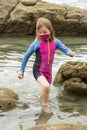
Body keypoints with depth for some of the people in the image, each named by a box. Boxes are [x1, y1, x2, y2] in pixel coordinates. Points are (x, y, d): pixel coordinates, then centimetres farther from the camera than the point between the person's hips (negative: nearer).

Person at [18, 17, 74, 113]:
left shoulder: (55, 42, -4)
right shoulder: (36, 44, -13)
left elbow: (65, 49, -7)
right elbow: (26, 56, -3)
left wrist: (70, 52, -33)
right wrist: (21, 70, 1)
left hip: (48, 71, 5)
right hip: (38, 70, -4)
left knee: (46, 91, 19)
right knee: (46, 86, -30)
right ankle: (45, 104, -5)